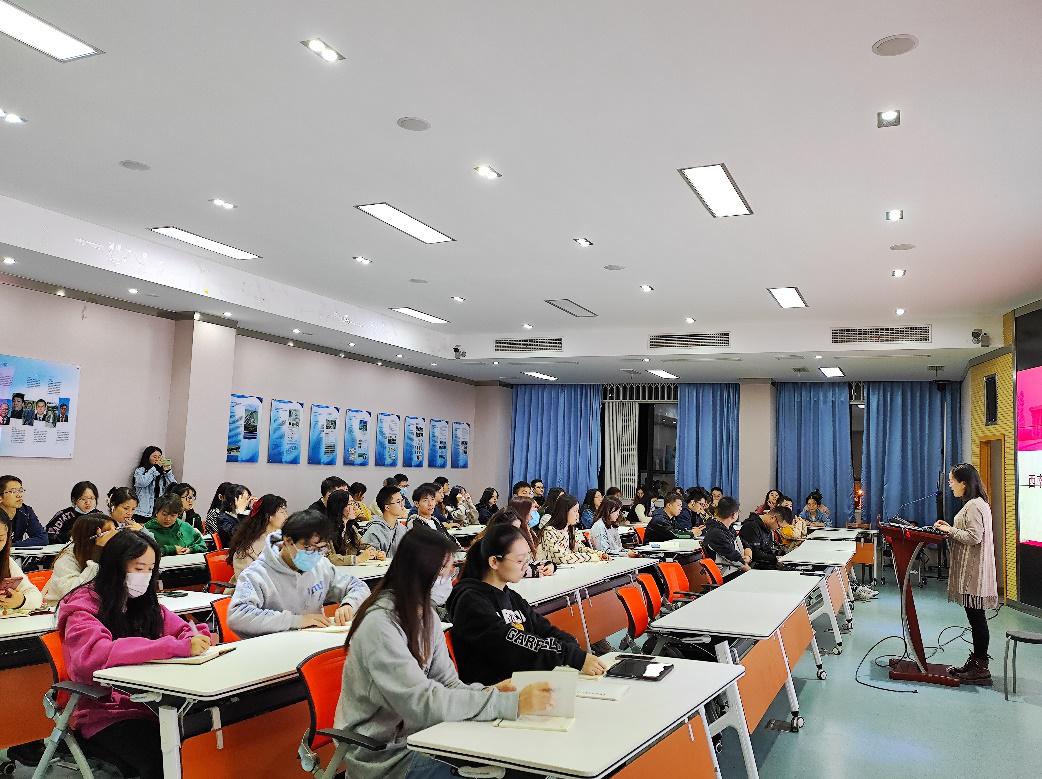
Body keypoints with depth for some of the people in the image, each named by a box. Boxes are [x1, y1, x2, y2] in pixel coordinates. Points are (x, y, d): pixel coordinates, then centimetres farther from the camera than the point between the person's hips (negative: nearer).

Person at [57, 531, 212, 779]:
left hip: (148, 703, 6)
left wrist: (196, 637, -12)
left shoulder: (145, 603, 12)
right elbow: (94, 654, -26)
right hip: (104, 714, -5)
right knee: (162, 758, -32)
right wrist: (178, 647, -32)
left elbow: (182, 631, 16)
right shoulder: (83, 607, -6)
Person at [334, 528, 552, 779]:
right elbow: (423, 703, -29)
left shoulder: (426, 615, 3)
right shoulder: (380, 625, -23)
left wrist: (489, 693, -17)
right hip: (382, 756, -7)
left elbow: (448, 684, 3)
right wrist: (511, 703, -31)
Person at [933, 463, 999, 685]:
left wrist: (950, 530, -11)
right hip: (969, 573, 11)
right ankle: (975, 662, 21)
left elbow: (974, 537, -22)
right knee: (975, 617, 14)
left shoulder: (974, 506, -17)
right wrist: (951, 528, 11)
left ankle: (981, 669, 2)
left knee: (976, 617, -4)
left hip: (975, 573, -11)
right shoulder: (975, 504, 17)